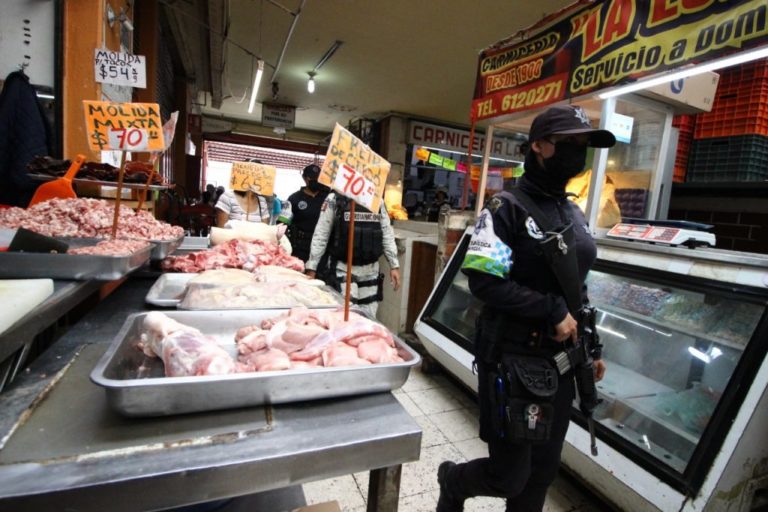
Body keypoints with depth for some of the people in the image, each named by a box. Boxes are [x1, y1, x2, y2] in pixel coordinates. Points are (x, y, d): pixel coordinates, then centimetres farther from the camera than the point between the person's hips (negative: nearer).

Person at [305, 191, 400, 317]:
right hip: (343, 268, -4)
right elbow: (320, 235, -4)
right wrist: (311, 267, -5)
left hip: (371, 270, 4)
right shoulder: (334, 199, -4)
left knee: (368, 316, 9)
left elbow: (387, 234, 9)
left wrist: (394, 265, 5)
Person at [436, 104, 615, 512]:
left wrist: (592, 348, 16)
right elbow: (484, 281, -19)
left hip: (560, 362, 7)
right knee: (510, 476, 5)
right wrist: (552, 311, -17)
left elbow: (577, 290, 17)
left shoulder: (574, 215, 11)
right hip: (512, 360, -7)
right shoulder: (507, 208, -11)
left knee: (543, 470, 18)